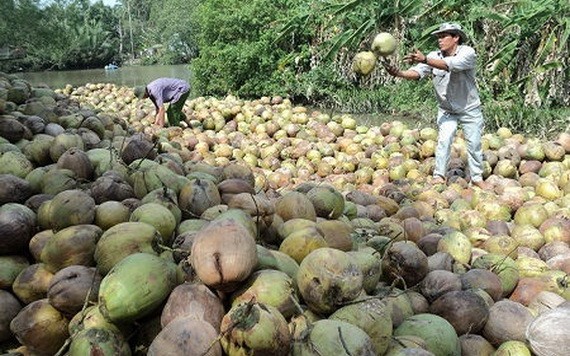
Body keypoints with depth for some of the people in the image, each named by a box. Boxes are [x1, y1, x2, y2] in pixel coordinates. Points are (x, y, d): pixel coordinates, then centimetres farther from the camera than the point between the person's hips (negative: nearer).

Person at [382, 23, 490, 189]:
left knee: (474, 143, 7)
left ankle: (477, 177, 22)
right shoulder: (434, 56, -10)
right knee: (444, 140, -10)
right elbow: (417, 72, -27)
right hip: (446, 110, 2)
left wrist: (425, 60, -55)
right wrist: (399, 73, -47)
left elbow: (449, 64, -41)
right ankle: (439, 175, 0)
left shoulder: (467, 52, -21)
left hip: (469, 109, -2)